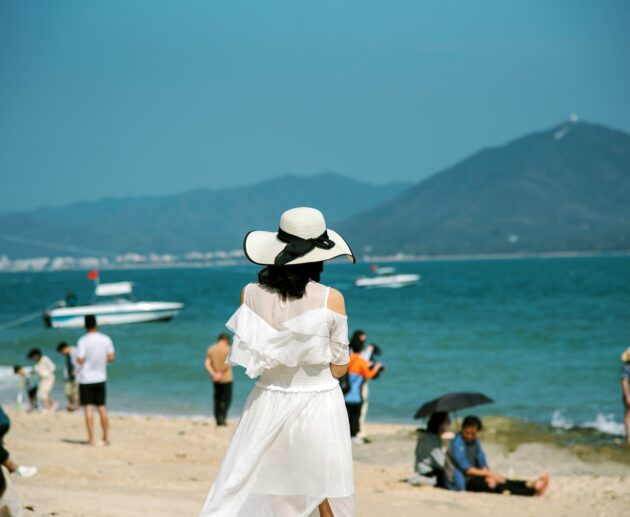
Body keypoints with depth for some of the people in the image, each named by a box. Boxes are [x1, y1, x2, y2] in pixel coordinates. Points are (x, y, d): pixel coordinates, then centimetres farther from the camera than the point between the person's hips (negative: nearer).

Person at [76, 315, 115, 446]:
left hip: (86, 379, -3)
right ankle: (106, 437, 13)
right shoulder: (106, 339, -1)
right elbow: (111, 357, 2)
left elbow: (80, 360, -16)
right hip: (101, 378, 3)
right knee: (102, 408, 11)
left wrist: (77, 359, 5)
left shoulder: (83, 340, -12)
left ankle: (91, 439, -3)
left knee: (88, 408, 0)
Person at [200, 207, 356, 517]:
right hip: (318, 406, -3)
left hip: (268, 403, 3)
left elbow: (251, 357, 7)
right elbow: (339, 368, -3)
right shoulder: (330, 299, -11)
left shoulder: (250, 294, -2)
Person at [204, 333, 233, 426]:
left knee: (217, 399, 12)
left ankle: (218, 420, 11)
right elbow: (228, 363, -21)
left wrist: (213, 374, -14)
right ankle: (222, 416, -18)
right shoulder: (227, 349, -10)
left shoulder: (210, 349, 4)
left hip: (215, 379, 4)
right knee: (227, 399, 2)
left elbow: (207, 364, -5)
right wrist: (220, 374, -15)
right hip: (226, 378, -4)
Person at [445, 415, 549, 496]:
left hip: (473, 477, 8)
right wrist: (490, 474, -22)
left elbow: (483, 464, 7)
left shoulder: (475, 442, 11)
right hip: (460, 482, -8)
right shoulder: (457, 443, -15)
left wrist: (489, 474, -15)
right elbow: (467, 469, -21)